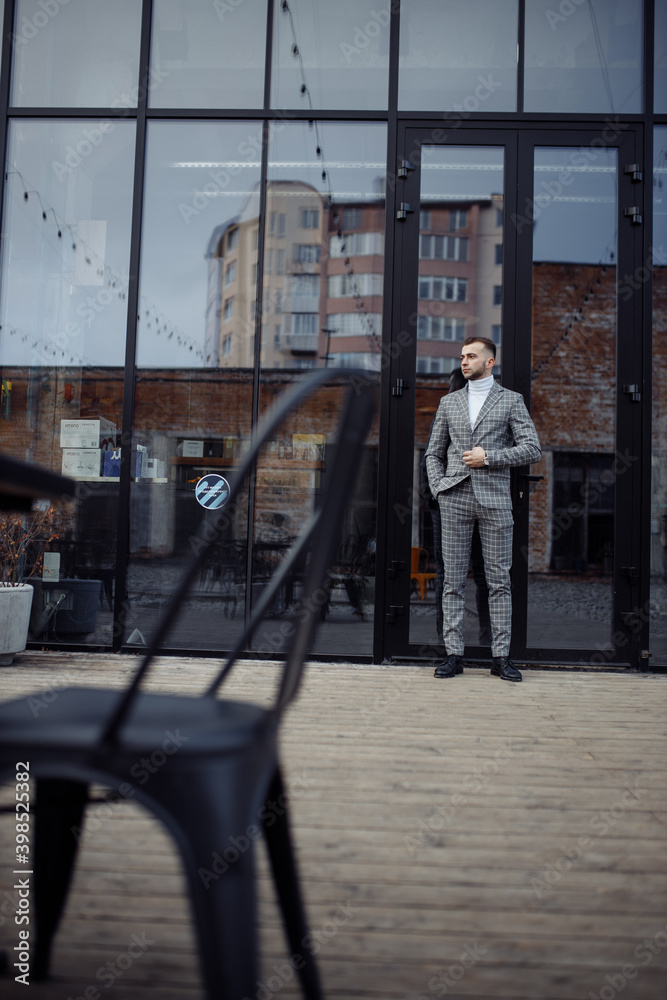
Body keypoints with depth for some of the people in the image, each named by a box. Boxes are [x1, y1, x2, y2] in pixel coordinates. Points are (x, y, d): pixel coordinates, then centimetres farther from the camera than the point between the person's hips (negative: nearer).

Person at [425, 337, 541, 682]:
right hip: (455, 499, 2)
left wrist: (488, 457, -9)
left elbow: (532, 449, -1)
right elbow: (433, 453, 18)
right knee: (453, 580, 1)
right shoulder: (449, 402, 16)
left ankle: (500, 656, 7)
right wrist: (438, 488, 3)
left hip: (495, 498, -2)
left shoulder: (511, 400, 7)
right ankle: (454, 654, 6)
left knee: (499, 581, 0)